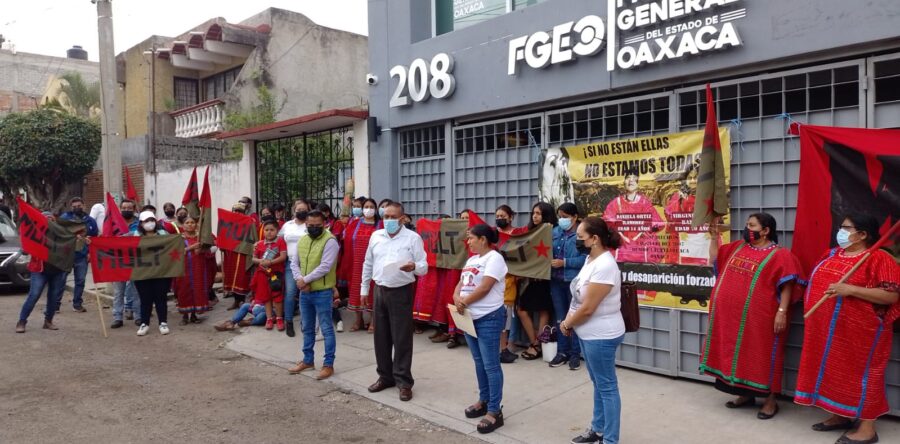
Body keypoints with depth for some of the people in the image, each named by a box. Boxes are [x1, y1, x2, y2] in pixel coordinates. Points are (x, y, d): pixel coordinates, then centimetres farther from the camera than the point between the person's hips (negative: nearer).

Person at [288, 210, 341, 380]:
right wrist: (299, 280, -9)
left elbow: (325, 267, -21)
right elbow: (295, 263, 10)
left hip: (323, 292, -7)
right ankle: (308, 360, 31)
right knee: (307, 328, 18)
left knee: (326, 329, 1)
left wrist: (305, 279, -16)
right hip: (305, 292, 7)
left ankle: (328, 364, 10)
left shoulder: (330, 241, -13)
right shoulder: (302, 240, 10)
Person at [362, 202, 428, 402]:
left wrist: (414, 267, -31)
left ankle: (404, 381, 8)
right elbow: (368, 264, 16)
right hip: (380, 290, 5)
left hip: (402, 292, -5)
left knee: (402, 338, -1)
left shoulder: (413, 238, -7)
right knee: (381, 336, 11)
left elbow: (424, 267, -9)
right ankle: (385, 376, 25)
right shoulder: (376, 236, 8)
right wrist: (364, 288, 15)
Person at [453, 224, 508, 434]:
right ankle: (484, 401, 29)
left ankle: (495, 411, 0)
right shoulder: (471, 260, 16)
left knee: (491, 365, -5)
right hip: (470, 317, 9)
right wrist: (456, 298, -8)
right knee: (479, 362, 17)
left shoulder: (494, 258, -12)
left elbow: (484, 287, -19)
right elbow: (461, 283, 13)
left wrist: (464, 302, -12)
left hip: (489, 318, -9)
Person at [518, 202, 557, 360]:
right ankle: (535, 343, 15)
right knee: (522, 309, 5)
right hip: (530, 275, 7)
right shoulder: (531, 231, 13)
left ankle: (538, 345, 11)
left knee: (543, 310, 3)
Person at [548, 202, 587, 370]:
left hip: (575, 281, -5)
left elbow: (586, 258, -17)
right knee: (559, 318, 13)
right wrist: (548, 262, -8)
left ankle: (575, 354, 16)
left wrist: (564, 262, -18)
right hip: (556, 281, 5)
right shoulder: (555, 232, 7)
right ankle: (562, 352, 24)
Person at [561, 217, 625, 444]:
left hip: (601, 336, -10)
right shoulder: (590, 259, 5)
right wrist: (568, 321, 0)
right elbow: (577, 297, 11)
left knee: (607, 387, 3)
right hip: (589, 333, 10)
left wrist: (567, 324, -9)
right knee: (598, 383, 21)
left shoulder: (604, 266, -24)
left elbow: (587, 308, -23)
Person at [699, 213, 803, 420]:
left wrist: (782, 312, -18)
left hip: (759, 318, -6)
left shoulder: (779, 255, -7)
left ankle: (770, 400, 15)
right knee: (739, 355, 14)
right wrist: (714, 236, 14)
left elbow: (787, 286, -11)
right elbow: (715, 260, 23)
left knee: (763, 356, 3)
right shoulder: (737, 247, 12)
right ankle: (746, 394, 28)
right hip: (732, 317, 7)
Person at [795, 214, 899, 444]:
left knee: (859, 372, 0)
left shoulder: (878, 259, -12)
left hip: (859, 331, -8)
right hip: (827, 330, 8)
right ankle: (840, 415, 28)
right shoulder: (832, 255, 12)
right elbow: (817, 282, 24)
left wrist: (850, 289, -26)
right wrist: (810, 300, 12)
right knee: (834, 370, 15)